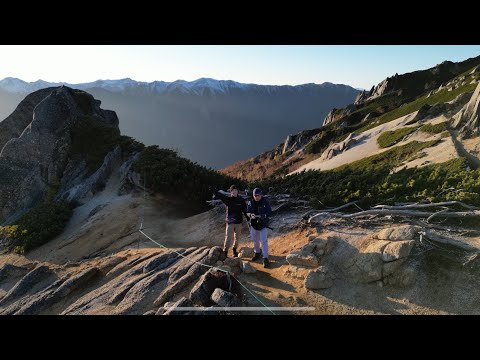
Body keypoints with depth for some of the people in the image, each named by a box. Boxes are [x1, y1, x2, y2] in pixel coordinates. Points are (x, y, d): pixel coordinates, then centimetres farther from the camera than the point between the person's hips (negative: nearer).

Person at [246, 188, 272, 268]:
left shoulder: (265, 202, -12)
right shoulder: (251, 202, -3)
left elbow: (269, 213, -12)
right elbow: (247, 212, -1)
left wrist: (263, 216, -30)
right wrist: (251, 215, -24)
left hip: (263, 225, -4)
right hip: (253, 224, 4)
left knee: (264, 241, -9)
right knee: (255, 240, 18)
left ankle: (265, 258, -3)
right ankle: (257, 253, 39)